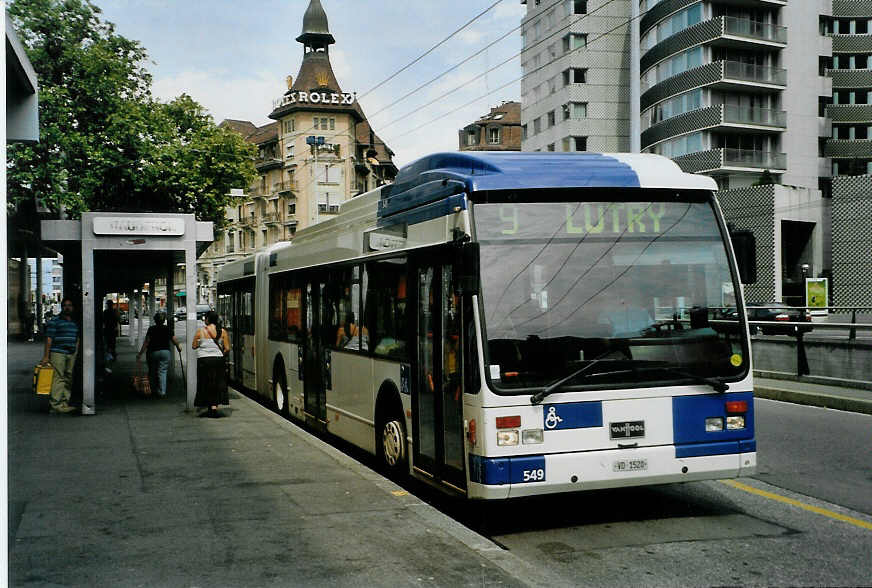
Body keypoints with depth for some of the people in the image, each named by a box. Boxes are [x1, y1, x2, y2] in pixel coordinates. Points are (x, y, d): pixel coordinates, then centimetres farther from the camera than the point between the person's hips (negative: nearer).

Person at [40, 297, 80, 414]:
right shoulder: (55, 321, -1)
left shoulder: (75, 323, 18)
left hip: (71, 354, 7)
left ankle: (64, 403, 12)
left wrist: (76, 354, 15)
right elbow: (49, 339, -5)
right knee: (58, 378, -11)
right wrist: (46, 356, -9)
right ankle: (55, 405, -12)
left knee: (68, 379, 7)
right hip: (57, 353, -7)